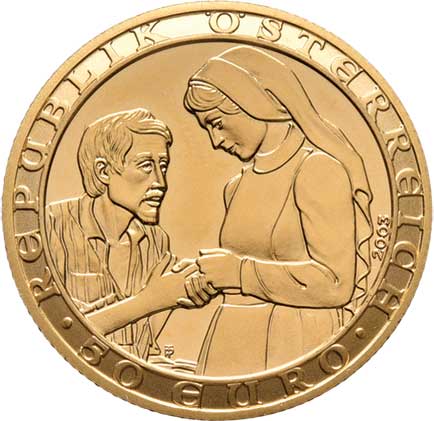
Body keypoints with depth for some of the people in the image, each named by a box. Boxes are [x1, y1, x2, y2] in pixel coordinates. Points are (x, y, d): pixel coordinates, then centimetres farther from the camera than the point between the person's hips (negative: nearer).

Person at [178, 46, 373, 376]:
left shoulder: (318, 169, -9)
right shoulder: (238, 187, 12)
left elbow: (335, 284, -17)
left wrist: (237, 271, -12)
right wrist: (206, 273, 4)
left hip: (293, 350, -6)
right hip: (235, 348, 6)